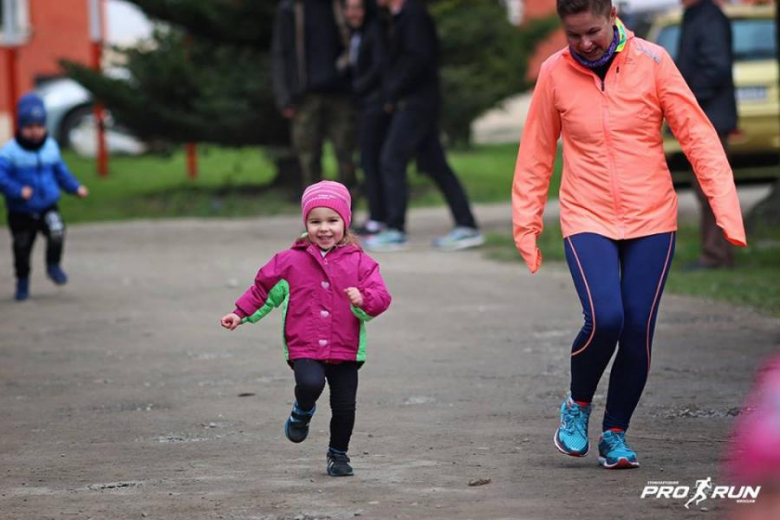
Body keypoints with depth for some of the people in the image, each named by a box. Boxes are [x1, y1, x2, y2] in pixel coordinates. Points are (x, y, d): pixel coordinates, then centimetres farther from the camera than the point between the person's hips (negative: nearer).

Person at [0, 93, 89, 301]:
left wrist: (75, 187, 2)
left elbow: (60, 171, 13)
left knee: (56, 230, -26)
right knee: (22, 248, 9)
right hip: (21, 213, -2)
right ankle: (22, 282, 35)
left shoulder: (51, 147, 0)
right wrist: (18, 191, -33)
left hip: (48, 207, 2)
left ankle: (54, 266, 0)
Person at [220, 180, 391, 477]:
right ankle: (302, 412, 7)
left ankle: (338, 454, 27)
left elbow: (380, 297, -4)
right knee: (310, 384, -29)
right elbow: (264, 288, 17)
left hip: (346, 351, 1)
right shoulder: (291, 261, 5)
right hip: (304, 348, -1)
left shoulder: (359, 263, 3)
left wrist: (363, 300, -25)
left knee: (344, 405, 1)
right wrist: (241, 314, 14)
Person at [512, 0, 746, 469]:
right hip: (587, 220, -1)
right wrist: (526, 225, 5)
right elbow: (536, 154, 7)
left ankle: (616, 434, 17)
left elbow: (697, 134, -4)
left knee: (639, 331, -4)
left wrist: (726, 207, -12)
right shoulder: (555, 73, -1)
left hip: (652, 219, 1)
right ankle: (578, 405, 9)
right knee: (605, 319, -19)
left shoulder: (651, 61, -5)